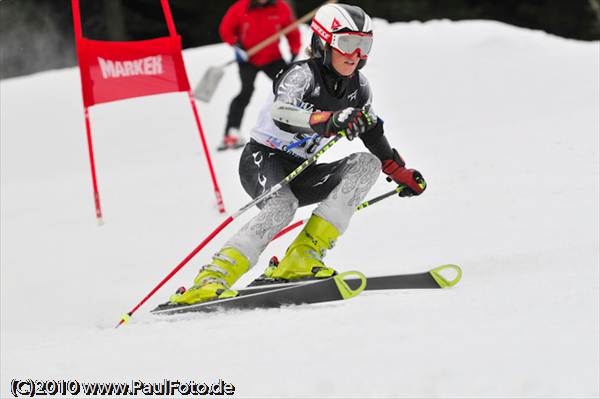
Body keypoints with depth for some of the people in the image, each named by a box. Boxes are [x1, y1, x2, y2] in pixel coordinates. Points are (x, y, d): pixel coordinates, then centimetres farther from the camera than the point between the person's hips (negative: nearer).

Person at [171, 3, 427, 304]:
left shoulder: (357, 87, 4)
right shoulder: (303, 75, -17)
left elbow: (372, 133, 23)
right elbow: (282, 114, -38)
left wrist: (402, 175, 27)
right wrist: (330, 121, -53)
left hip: (299, 171, 8)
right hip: (263, 159, -8)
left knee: (367, 164, -10)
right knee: (282, 206, -36)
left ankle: (301, 258, -21)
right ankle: (212, 279, -41)